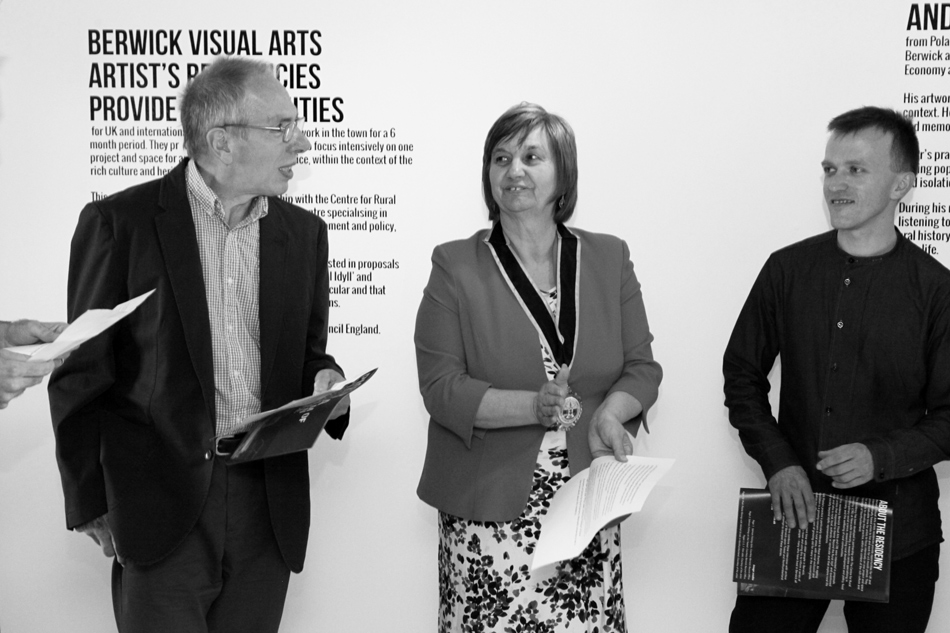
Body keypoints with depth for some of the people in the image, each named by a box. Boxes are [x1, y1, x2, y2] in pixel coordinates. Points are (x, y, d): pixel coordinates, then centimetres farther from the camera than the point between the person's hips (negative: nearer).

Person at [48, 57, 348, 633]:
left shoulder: (304, 233, 9)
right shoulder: (119, 222, -5)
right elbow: (82, 374, -2)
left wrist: (324, 379, -6)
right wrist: (91, 505, -2)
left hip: (269, 507, 4)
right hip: (162, 502, -4)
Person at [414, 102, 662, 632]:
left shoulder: (609, 257, 10)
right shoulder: (456, 266, 1)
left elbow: (642, 366, 10)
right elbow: (440, 386, -6)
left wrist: (609, 411, -11)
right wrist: (533, 407, -19)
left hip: (589, 504, 2)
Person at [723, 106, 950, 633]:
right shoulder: (788, 269, 1)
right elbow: (742, 374, 7)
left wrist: (881, 457, -17)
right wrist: (778, 462, -5)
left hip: (896, 526, -1)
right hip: (793, 511, 2)